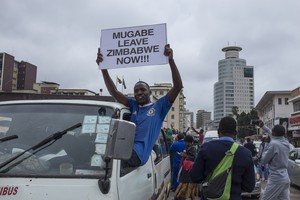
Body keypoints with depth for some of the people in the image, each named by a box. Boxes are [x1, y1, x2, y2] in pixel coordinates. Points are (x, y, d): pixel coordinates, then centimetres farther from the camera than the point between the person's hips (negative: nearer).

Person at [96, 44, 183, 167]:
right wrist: (103, 68, 8)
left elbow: (178, 86, 3)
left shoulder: (159, 106, 15)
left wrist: (171, 60, -7)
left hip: (139, 152, -5)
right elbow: (113, 92, 18)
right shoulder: (133, 105, 25)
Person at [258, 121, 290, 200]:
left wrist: (266, 148, 5)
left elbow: (263, 160, -9)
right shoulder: (285, 142, 6)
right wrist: (263, 126, 37)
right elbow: (275, 135, 28)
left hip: (276, 179, -8)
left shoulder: (273, 144, -18)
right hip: (286, 178, 8)